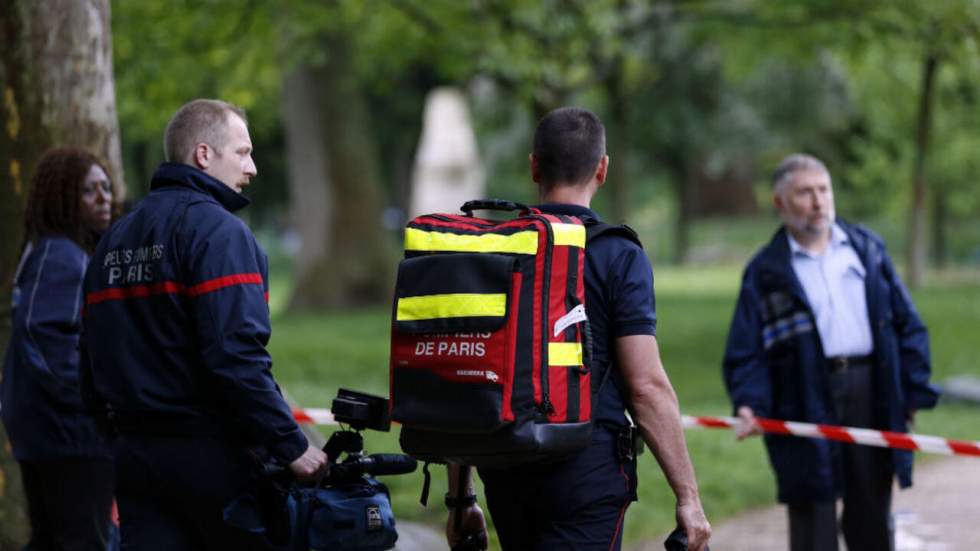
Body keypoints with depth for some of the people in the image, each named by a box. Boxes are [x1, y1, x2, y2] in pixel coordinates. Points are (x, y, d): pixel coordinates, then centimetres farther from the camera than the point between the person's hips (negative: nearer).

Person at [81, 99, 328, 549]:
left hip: (135, 456, 7)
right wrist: (291, 445, -18)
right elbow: (236, 355, -21)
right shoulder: (217, 230, -11)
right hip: (211, 455, -7)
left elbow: (95, 362, 17)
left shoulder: (113, 241, 16)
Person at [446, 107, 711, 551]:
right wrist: (688, 497, -6)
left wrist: (460, 498, 15)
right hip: (588, 467, -5)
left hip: (505, 475, 5)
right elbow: (646, 386, -12)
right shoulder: (618, 256, -7)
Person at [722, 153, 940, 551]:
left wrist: (915, 391, 4)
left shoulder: (867, 248, 11)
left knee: (871, 519, 11)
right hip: (807, 404, -3)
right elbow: (745, 351, -1)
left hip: (873, 396, 3)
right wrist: (750, 404, -18)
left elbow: (907, 324, 11)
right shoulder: (766, 272, 2)